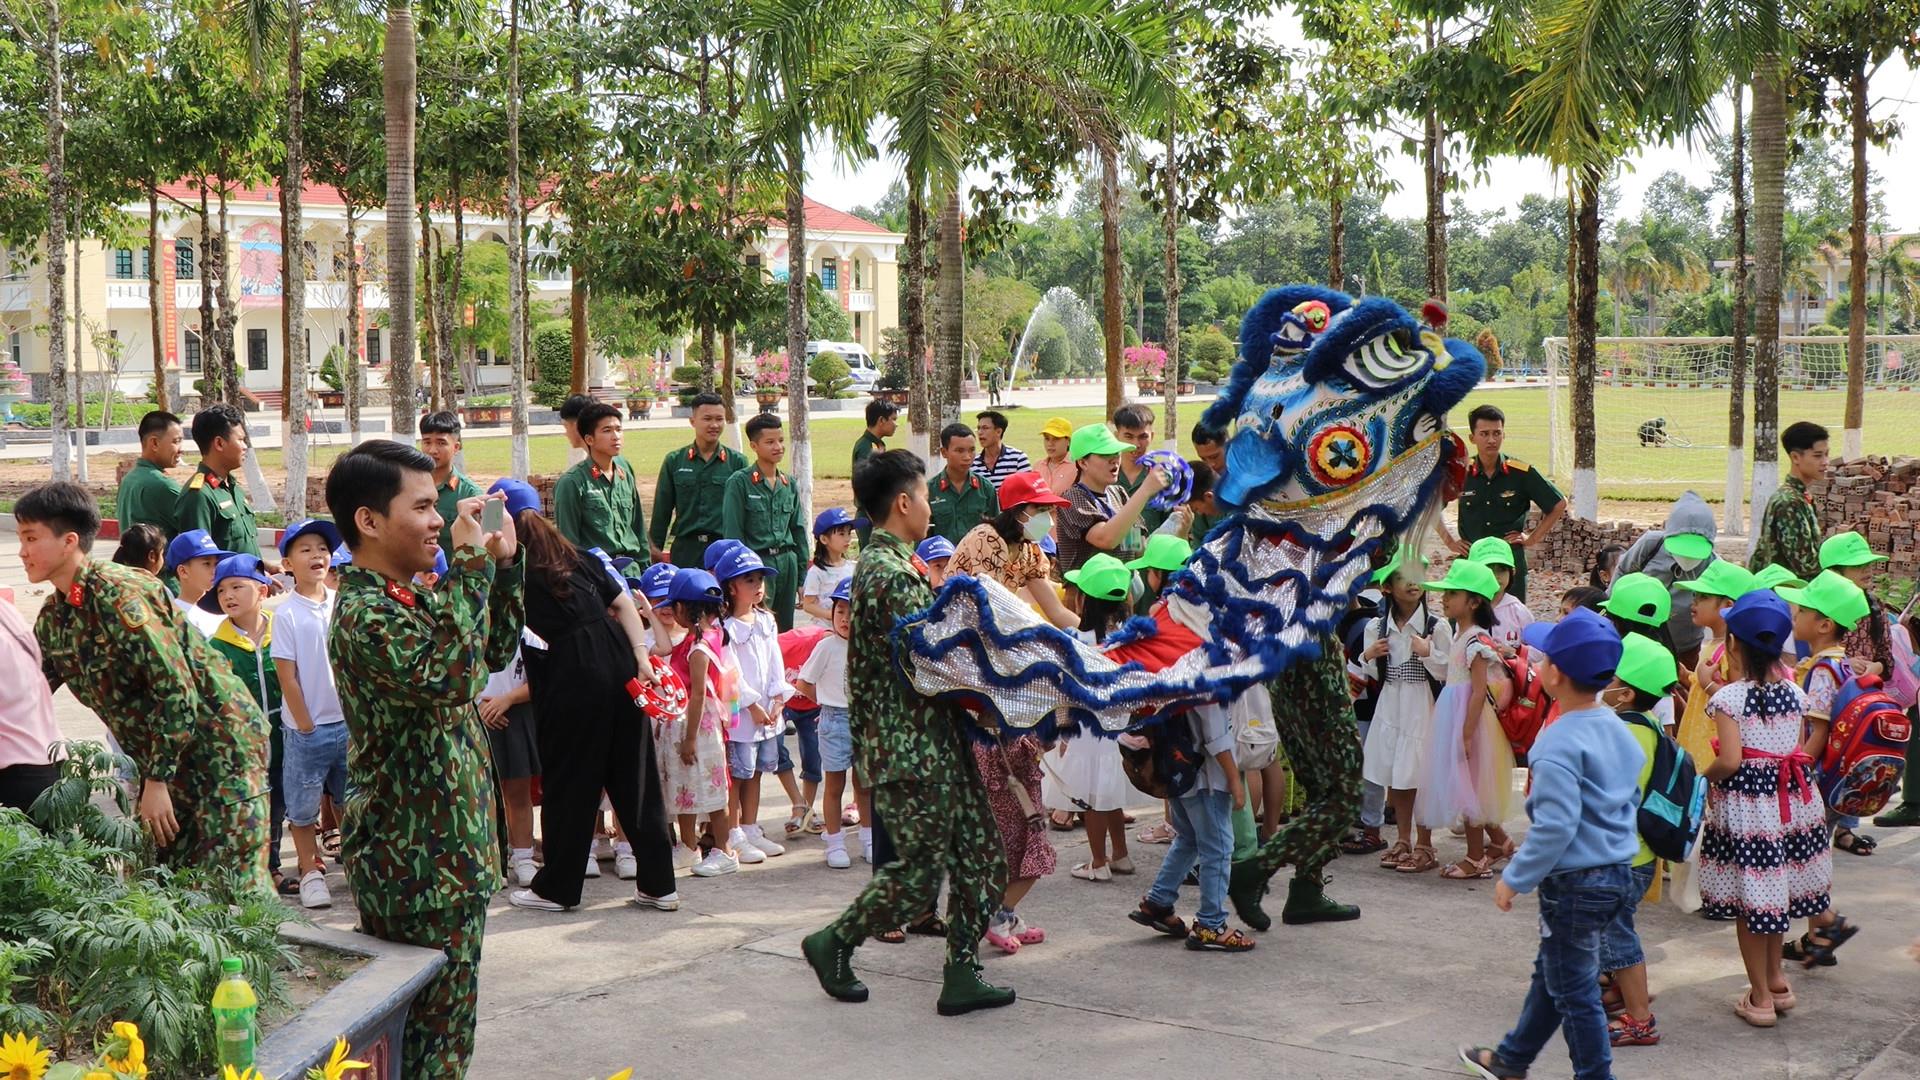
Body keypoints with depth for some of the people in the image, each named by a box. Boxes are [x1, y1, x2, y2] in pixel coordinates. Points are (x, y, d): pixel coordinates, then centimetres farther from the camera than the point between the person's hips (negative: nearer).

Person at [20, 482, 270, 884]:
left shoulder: (118, 594, -21)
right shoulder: (52, 619, 6)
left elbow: (177, 690, -24)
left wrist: (157, 781, -21)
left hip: (220, 742, -9)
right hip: (163, 756, 9)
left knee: (233, 883, -11)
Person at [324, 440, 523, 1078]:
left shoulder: (416, 594, 9)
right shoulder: (363, 613, -20)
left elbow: (495, 653, 22)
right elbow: (449, 674, -36)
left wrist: (503, 564, 8)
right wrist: (471, 565, -27)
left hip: (450, 844, 10)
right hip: (418, 858, -10)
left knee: (437, 1018, 19)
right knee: (438, 1026, 0)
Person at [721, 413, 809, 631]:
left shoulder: (789, 484, 12)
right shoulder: (740, 482, -5)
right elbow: (733, 533, -6)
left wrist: (802, 578, 13)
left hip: (787, 562, 6)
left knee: (785, 630, 8)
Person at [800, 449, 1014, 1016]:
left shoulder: (888, 563, 14)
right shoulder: (889, 573, -19)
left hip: (936, 741, 10)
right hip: (911, 749, -10)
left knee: (980, 856, 9)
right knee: (919, 872, 0)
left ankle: (961, 975, 14)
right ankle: (833, 943, 18)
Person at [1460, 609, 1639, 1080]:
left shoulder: (1559, 744, -23)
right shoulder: (1616, 728, 4)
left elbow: (1555, 826, -27)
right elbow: (1631, 800, 15)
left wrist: (1515, 878, -16)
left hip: (1575, 882, -10)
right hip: (1617, 872, 10)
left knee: (1574, 990, 6)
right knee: (1551, 971, 24)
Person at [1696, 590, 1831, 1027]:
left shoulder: (1728, 698, -15)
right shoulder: (1794, 693, 2)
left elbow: (1730, 760, -21)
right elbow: (1802, 752, 5)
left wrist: (1702, 775, -3)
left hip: (1744, 805, -6)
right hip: (1788, 801, 6)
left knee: (1748, 898, 5)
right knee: (1774, 889, 21)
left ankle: (1761, 997, 12)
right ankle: (1776, 981, 32)